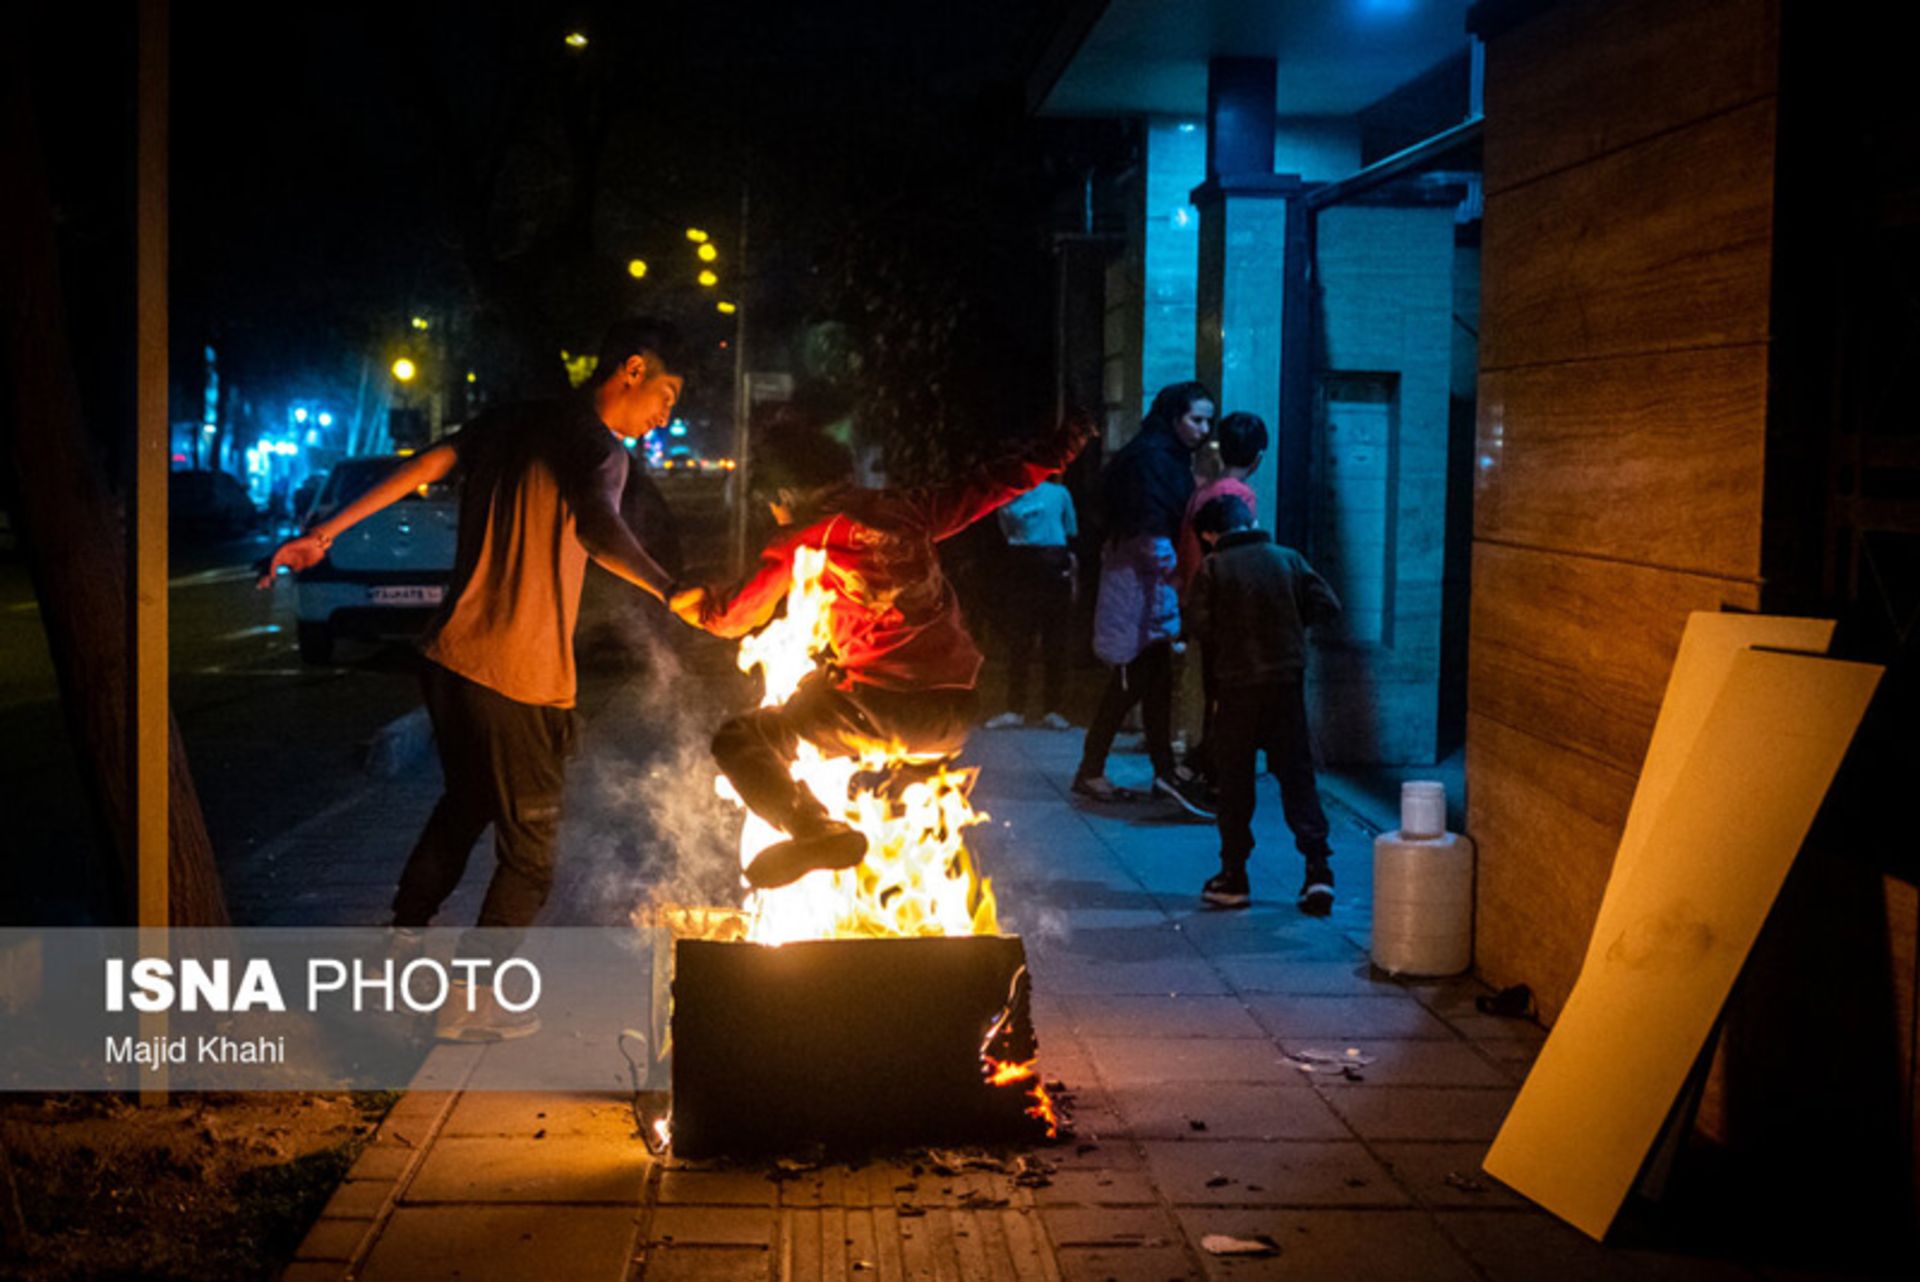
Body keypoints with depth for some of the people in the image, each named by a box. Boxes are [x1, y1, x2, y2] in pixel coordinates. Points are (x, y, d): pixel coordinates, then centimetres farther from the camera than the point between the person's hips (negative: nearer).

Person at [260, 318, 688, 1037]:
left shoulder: (511, 422, 11)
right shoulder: (598, 445, -13)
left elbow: (425, 467, 8)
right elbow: (596, 527, -33)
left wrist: (323, 535, 9)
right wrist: (668, 591, -47)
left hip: (452, 657, 8)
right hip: (521, 681, -8)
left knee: (464, 805, 28)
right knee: (529, 849, 7)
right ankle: (471, 1006, 12)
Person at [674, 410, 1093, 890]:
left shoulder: (802, 539, 2)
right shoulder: (904, 509, 14)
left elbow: (738, 615, 6)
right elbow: (985, 488, 24)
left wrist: (698, 604, 27)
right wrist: (1058, 449, 39)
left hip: (881, 707, -6)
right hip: (957, 715, 6)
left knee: (739, 741, -1)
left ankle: (817, 832, -21)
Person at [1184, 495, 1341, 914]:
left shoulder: (1212, 569, -5)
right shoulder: (1288, 560, 3)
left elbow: (1198, 626, -10)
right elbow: (1328, 606, -1)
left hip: (1237, 686, -2)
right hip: (1287, 681, 2)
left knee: (1235, 783, 8)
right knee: (1297, 774, 7)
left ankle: (1233, 877, 12)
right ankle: (1318, 870, -4)